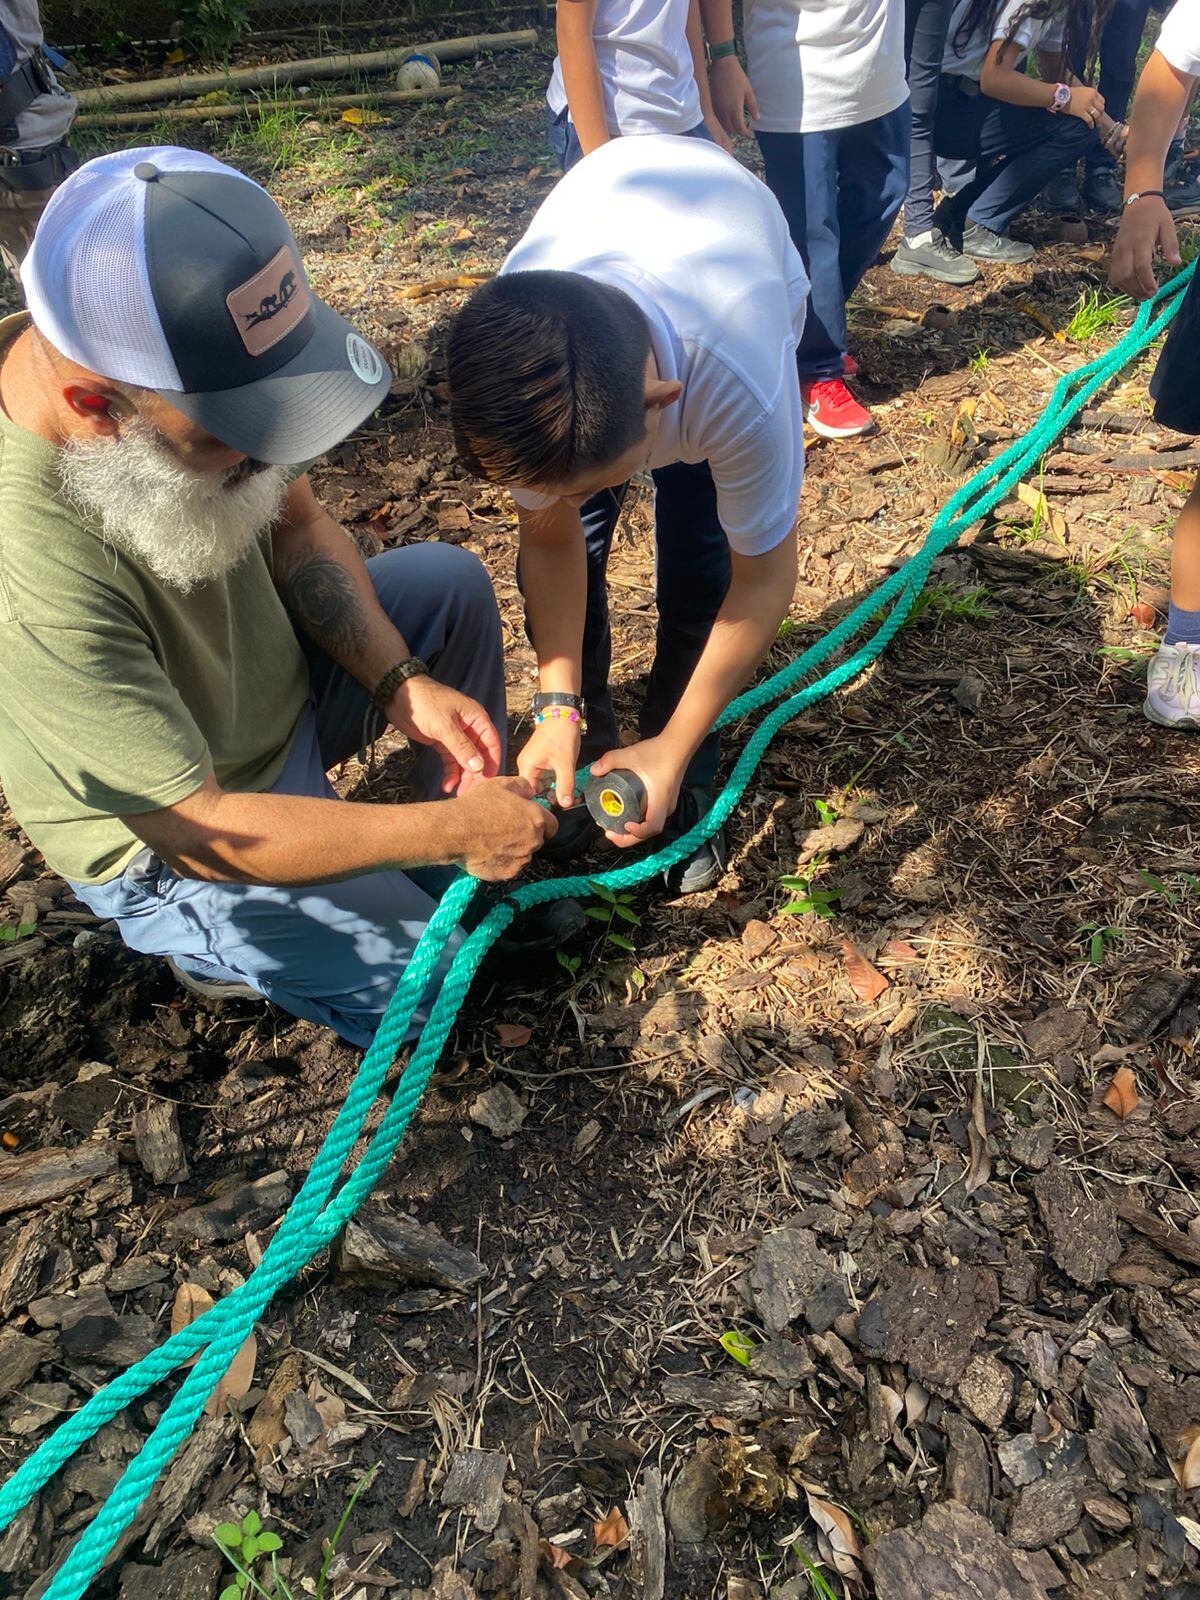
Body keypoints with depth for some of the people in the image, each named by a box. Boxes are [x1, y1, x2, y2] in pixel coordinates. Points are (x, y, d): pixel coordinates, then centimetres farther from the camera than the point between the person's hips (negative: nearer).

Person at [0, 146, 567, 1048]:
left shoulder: (186, 368, -21)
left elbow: (298, 523, -4)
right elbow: (201, 832, -32)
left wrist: (398, 681, -16)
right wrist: (450, 830, -26)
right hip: (171, 841, -7)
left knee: (453, 581, 5)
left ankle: (466, 885, 16)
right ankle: (219, 945, 18)